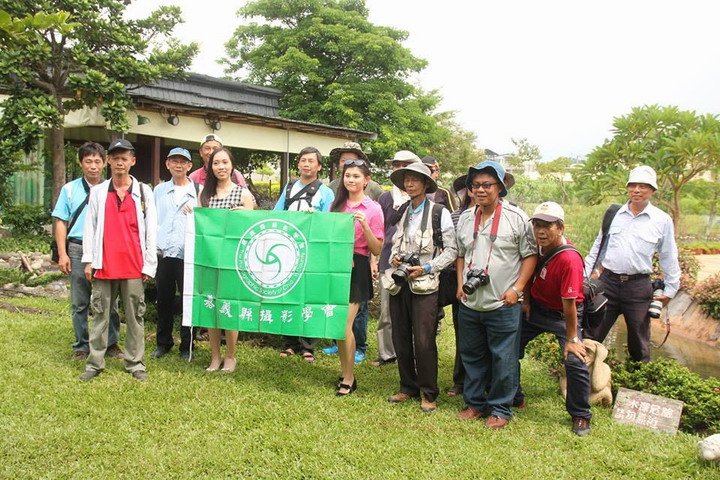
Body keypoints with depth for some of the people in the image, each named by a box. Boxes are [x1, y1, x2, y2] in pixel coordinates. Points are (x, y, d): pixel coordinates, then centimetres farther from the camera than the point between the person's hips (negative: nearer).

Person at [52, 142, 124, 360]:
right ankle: (81, 346, 16)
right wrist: (62, 254, -3)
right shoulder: (70, 189, 6)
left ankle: (111, 343, 16)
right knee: (80, 303, 6)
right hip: (78, 250, 0)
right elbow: (60, 222, 5)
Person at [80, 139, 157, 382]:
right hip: (104, 265, 1)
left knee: (135, 315, 5)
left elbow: (151, 230, 2)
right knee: (100, 314, 8)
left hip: (133, 266, -1)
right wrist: (88, 260, 2)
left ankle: (135, 363, 14)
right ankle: (95, 363, 16)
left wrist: (149, 264, -2)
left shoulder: (144, 192, 3)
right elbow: (90, 227, 8)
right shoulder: (98, 191, 7)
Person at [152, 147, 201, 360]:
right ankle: (163, 343, 24)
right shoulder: (159, 190, 13)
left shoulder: (199, 191, 4)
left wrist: (194, 214, -15)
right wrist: (154, 245, 3)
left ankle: (187, 346, 13)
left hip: (188, 253, -3)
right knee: (164, 300, 10)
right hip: (163, 253, 3)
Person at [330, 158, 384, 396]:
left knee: (344, 325, -8)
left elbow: (377, 250, -6)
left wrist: (365, 225, -20)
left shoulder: (373, 208, -4)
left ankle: (348, 379, 8)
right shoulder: (337, 205, 10)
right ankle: (346, 372, 23)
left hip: (357, 268, -5)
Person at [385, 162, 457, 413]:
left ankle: (429, 394, 9)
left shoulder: (439, 213, -4)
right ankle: (408, 387, 25)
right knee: (400, 339, 10)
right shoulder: (402, 212, 13)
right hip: (399, 283, 6)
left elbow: (451, 250, -5)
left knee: (424, 342, -6)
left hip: (424, 285, -6)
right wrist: (394, 258, 1)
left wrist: (427, 268, -14)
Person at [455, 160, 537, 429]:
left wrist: (517, 288, -12)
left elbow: (530, 255, -5)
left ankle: (500, 409, 18)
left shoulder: (516, 217, -7)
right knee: (472, 356, 15)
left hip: (503, 305, -5)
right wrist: (460, 284, 7)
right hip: (469, 303, 5)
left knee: (503, 359, 3)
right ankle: (475, 403, 30)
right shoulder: (465, 218, 9)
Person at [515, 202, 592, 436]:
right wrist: (526, 301, 5)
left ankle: (580, 416, 7)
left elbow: (569, 304, -27)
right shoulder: (537, 246, -11)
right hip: (535, 308, 6)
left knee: (575, 361, -16)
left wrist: (572, 338, -21)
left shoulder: (569, 259, -32)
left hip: (562, 314, -6)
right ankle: (514, 399, 27)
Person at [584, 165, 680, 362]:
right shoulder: (613, 214, 5)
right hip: (608, 281, 2)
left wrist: (670, 289, 7)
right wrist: (586, 274, 11)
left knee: (639, 339, 11)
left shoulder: (662, 220, -1)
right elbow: (598, 246, 13)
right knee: (593, 335, 7)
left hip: (639, 286, -1)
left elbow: (668, 257, 6)